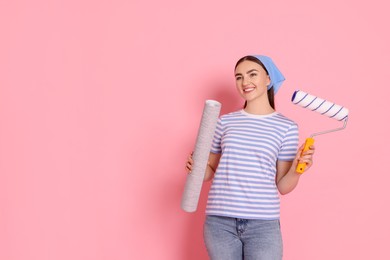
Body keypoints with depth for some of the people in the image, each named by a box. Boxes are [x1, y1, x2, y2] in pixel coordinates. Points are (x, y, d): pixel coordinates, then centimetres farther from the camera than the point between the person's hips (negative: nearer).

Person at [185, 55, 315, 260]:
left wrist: (296, 169, -14)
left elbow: (282, 186, 4)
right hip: (219, 222, 2)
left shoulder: (286, 127, 2)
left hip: (263, 224, -2)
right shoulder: (225, 122, 8)